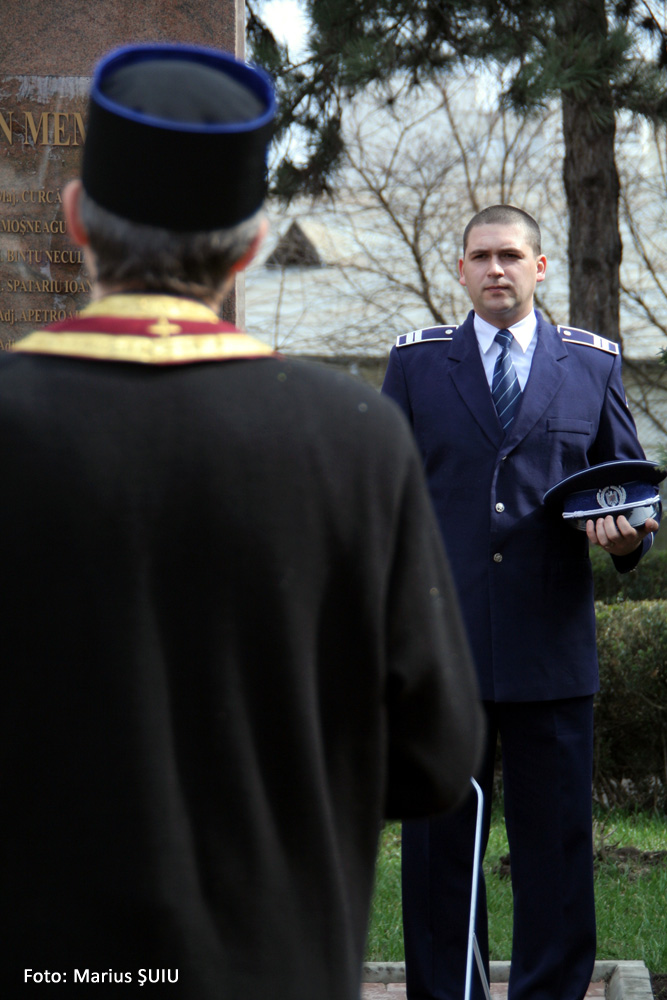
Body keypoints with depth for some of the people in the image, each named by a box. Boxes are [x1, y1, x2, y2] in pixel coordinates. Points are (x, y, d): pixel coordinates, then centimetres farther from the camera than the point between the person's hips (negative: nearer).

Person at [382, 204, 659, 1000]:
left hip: (552, 647, 0)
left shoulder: (593, 363, 10)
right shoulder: (416, 361, 9)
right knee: (437, 846, 5)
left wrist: (628, 535, -9)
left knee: (556, 845, 4)